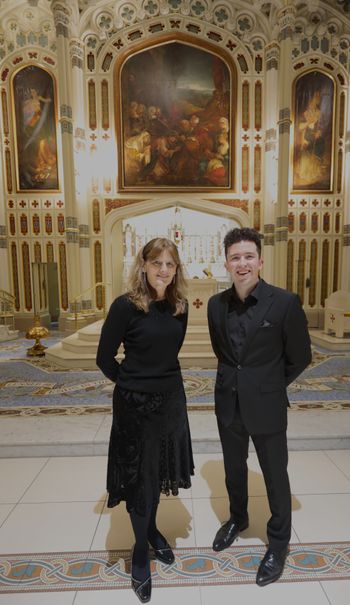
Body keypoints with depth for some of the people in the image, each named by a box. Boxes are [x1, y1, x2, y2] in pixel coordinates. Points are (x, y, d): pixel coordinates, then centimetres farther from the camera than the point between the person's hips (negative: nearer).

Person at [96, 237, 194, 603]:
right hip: (136, 404, -5)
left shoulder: (179, 306, -3)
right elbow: (105, 359, -9)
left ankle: (152, 529, 51)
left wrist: (160, 379, 12)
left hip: (171, 398, 5)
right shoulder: (126, 306, -18)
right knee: (140, 477, 14)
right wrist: (132, 382, 4)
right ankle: (140, 549, 40)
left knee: (158, 471, 23)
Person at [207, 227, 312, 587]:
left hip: (266, 407, -3)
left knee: (275, 475, 16)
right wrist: (235, 378, 9)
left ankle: (279, 542, 42)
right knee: (234, 469, 23)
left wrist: (269, 386, 2)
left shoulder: (285, 303, -16)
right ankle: (237, 519, 51)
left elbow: (300, 357, -5)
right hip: (228, 404, 4)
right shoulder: (216, 305, -4)